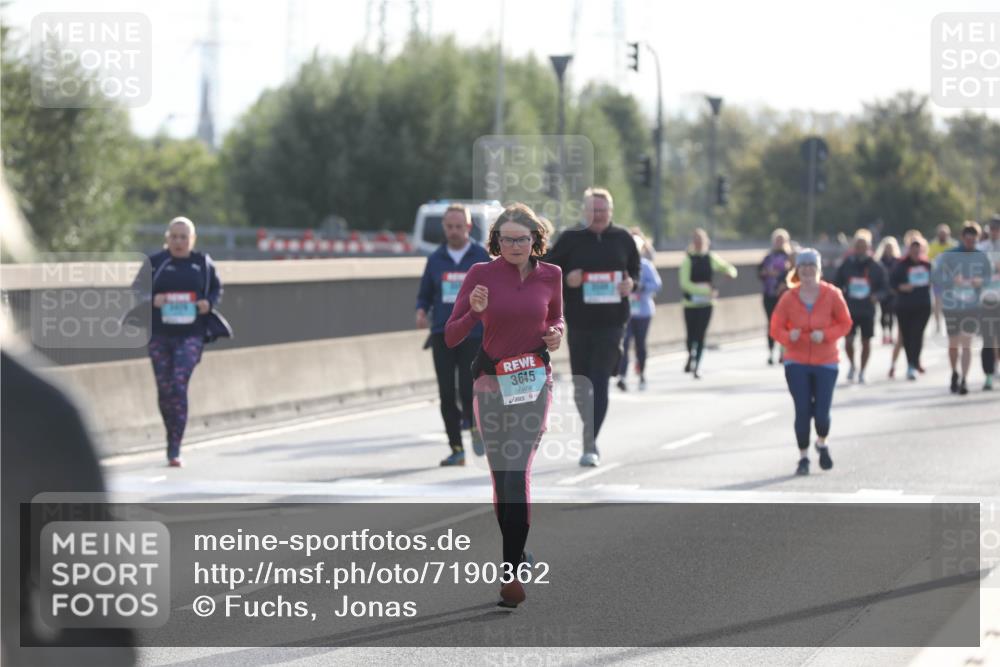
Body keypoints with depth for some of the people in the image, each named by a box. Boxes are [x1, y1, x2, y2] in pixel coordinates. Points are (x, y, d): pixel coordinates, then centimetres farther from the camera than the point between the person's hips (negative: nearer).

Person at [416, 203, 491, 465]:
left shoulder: (482, 257, 2)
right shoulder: (436, 259, 8)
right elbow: (424, 294, 14)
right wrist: (421, 311, -7)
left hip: (474, 335, -3)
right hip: (442, 335, 3)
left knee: (468, 390, -11)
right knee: (447, 394, -1)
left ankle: (475, 424, 21)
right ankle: (456, 448, 6)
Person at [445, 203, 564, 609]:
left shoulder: (550, 275, 2)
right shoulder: (480, 275, -5)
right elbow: (451, 337, -4)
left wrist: (556, 334, -1)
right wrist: (474, 312, -22)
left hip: (535, 381, 0)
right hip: (491, 381, 0)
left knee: (516, 472, -11)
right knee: (502, 474, 7)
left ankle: (512, 571, -13)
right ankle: (516, 550, 27)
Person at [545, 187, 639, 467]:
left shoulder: (623, 239, 5)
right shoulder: (570, 239, 2)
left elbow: (635, 271, 16)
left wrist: (631, 284, -6)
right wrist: (566, 279, -15)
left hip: (611, 323, -1)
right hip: (579, 322, 1)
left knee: (599, 383, -10)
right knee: (580, 384, 10)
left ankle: (591, 445, -11)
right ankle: (591, 439, 31)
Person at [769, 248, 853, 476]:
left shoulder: (832, 295, -5)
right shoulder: (788, 298, -4)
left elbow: (845, 323, 2)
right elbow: (776, 328, 0)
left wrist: (825, 335, -15)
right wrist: (789, 336, -22)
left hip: (825, 362, 0)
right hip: (796, 363, 0)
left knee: (821, 412, -5)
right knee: (802, 411, -6)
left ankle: (822, 444, 28)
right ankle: (803, 457, 10)